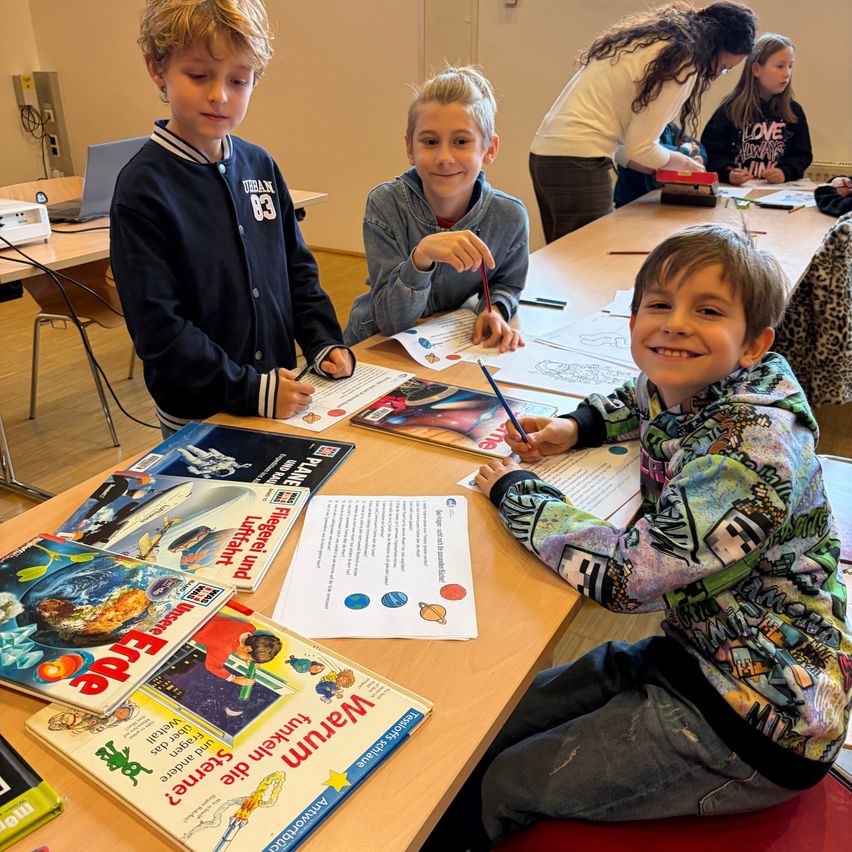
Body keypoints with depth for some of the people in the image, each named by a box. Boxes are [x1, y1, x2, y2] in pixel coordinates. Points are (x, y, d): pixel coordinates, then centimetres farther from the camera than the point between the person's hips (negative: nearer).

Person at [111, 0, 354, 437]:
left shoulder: (260, 165, 1)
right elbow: (157, 328, -19)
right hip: (199, 414, -5)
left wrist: (324, 342, -4)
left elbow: (298, 268, 9)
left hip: (282, 394, 5)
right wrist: (251, 390, -23)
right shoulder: (142, 187, -16)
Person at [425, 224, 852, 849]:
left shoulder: (754, 447, -29)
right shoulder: (688, 392, -3)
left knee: (485, 793, -3)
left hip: (754, 726, -8)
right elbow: (644, 399, 23)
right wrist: (577, 428, 3)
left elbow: (624, 574, -34)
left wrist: (515, 490, -19)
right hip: (693, 653, 9)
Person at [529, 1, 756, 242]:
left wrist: (663, 168, 13)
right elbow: (640, 147, -10)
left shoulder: (646, 39, 19)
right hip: (578, 162, -9)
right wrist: (682, 162, 8)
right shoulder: (681, 64, -8)